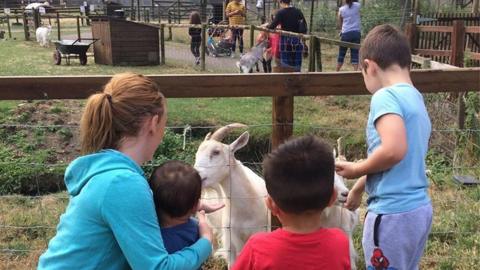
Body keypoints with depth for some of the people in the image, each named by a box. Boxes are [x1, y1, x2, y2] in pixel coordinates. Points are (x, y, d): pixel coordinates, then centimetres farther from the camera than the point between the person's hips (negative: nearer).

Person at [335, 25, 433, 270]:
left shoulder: (386, 96, -16)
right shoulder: (417, 99, 11)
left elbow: (394, 150, -30)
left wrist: (356, 169, -12)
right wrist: (359, 187, 24)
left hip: (393, 213, -9)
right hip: (419, 208, 9)